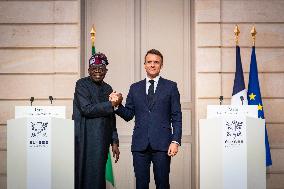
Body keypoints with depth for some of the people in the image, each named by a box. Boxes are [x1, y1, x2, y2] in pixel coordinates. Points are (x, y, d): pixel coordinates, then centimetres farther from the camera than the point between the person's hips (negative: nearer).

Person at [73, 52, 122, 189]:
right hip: (85, 140, -5)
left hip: (102, 141, 5)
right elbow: (86, 109, -15)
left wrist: (114, 142, 13)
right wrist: (111, 104, -13)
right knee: (85, 176, -5)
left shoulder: (107, 89, 16)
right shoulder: (82, 84, -1)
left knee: (99, 177, 5)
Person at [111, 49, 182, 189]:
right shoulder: (135, 88, 14)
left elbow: (176, 117, 3)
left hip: (161, 144, -2)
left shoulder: (170, 87, 6)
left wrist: (175, 141, -6)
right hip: (140, 144, 2)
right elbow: (128, 115, 10)